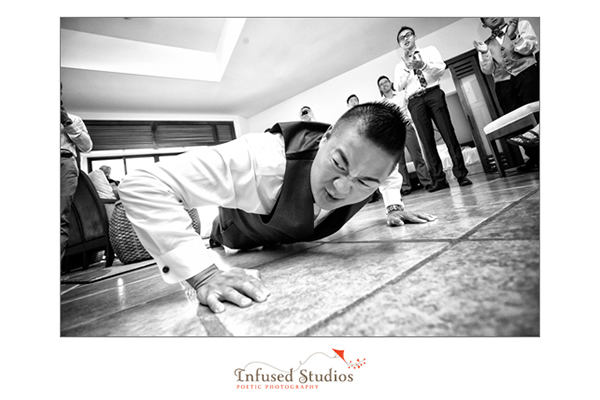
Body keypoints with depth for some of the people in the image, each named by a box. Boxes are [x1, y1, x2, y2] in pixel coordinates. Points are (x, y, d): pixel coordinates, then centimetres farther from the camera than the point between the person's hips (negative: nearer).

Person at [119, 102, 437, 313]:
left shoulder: (367, 168, -28)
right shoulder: (262, 160, -48)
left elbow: (387, 165, 0)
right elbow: (140, 186, -47)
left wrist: (394, 205, -11)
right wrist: (204, 275, -52)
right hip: (241, 255, -2)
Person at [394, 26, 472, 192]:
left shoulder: (429, 50, 19)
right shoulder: (400, 65, 21)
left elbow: (441, 68, 2)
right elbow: (398, 87, 4)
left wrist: (423, 65, -14)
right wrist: (407, 67, -6)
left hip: (434, 94, -1)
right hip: (415, 101, 1)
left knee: (448, 133, -8)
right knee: (427, 140, -6)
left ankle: (461, 174, -5)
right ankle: (438, 178, -5)